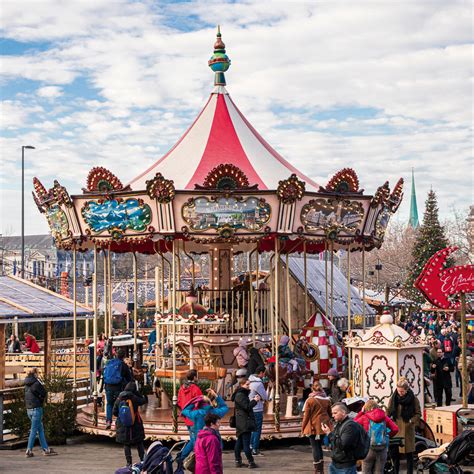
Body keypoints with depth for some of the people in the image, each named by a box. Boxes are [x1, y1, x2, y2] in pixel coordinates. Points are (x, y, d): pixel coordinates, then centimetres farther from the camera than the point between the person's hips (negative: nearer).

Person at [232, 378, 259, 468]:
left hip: (241, 423, 11)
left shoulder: (242, 394, 17)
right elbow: (247, 407, -20)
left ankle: (238, 461, 16)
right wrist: (255, 400, -9)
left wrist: (254, 400, 9)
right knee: (246, 442, -9)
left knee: (239, 442, 12)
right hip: (245, 422, -11)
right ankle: (251, 462, -9)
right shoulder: (240, 395, -15)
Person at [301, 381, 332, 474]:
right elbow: (330, 413, 13)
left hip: (313, 427, -5)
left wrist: (303, 428, -1)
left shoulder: (310, 400, -11)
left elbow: (306, 415, -9)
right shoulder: (327, 399, 4)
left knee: (315, 447, 2)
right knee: (319, 446, 18)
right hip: (324, 427, 5)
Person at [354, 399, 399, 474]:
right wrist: (388, 436, 15)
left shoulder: (365, 417, -3)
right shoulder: (384, 417, 3)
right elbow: (395, 429, -1)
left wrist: (361, 412, 14)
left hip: (369, 448, -2)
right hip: (382, 448, 2)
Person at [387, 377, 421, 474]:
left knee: (409, 453, 4)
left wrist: (411, 421, -13)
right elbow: (388, 412, 9)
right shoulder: (393, 398, 2)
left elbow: (418, 414, 1)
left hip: (408, 429, -2)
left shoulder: (413, 399, -5)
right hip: (395, 429, 2)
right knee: (395, 453, 6)